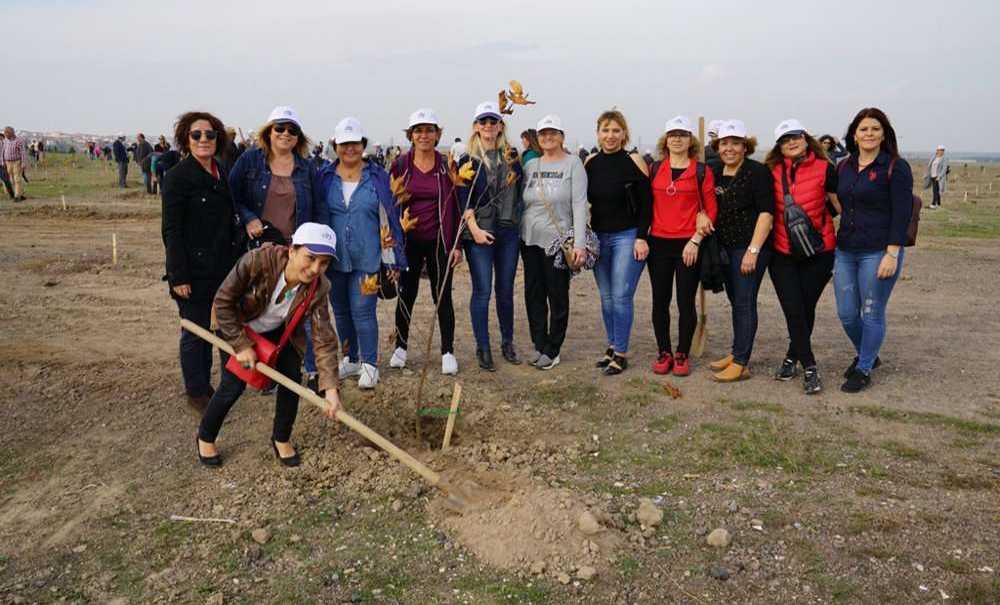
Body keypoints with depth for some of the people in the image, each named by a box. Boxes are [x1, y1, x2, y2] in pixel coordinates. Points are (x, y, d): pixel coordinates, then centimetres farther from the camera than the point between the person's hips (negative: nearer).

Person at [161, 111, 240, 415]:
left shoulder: (222, 175, 10)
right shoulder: (177, 177, -10)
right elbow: (171, 230, -13)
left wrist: (234, 262, 15)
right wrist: (178, 276, -17)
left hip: (221, 270, 7)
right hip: (193, 270, -6)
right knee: (194, 331, 3)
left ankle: (205, 384, 29)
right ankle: (195, 392, 17)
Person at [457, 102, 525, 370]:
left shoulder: (511, 157, 11)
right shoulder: (469, 159, 0)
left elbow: (520, 191, 16)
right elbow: (463, 198, -6)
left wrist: (520, 222, 7)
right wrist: (474, 228, -15)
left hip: (509, 232, 4)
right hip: (480, 232, -3)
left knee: (505, 290, 11)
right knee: (482, 291, -2)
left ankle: (507, 343, 24)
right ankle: (483, 348, 8)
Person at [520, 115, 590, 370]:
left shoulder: (573, 163, -4)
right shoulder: (530, 165, 9)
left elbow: (579, 205, -10)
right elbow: (522, 202, 13)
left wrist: (580, 244, -18)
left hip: (558, 241, -5)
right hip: (530, 240, 5)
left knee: (558, 297, 5)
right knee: (534, 294, 10)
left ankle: (552, 350, 16)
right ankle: (539, 345, 23)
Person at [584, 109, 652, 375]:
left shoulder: (634, 162, -7)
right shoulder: (591, 163, 6)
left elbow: (646, 203, -7)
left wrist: (642, 238, -13)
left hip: (627, 237, -5)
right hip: (598, 237, 5)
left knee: (621, 296, -5)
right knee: (606, 297, 11)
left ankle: (621, 353, 5)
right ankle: (612, 346, 24)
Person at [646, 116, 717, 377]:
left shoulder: (702, 171, 0)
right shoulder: (654, 169, 8)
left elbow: (711, 209, -1)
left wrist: (696, 239, -10)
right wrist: (643, 236, -1)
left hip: (689, 245, -3)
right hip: (658, 243, 3)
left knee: (685, 302, 3)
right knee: (660, 301, 8)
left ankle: (682, 355, 16)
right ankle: (664, 353, 20)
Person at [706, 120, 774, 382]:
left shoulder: (758, 172, -10)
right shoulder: (715, 172, 10)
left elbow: (766, 212, -15)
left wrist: (753, 250, -20)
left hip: (750, 247, -7)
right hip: (724, 247, 7)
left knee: (744, 303, -4)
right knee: (735, 301, 15)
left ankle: (741, 363, 0)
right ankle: (736, 353, 25)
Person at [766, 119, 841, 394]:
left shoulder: (824, 169, -5)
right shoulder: (773, 172, 3)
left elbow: (841, 204, 0)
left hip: (817, 253, -1)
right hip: (782, 253, 2)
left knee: (806, 309, 8)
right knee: (794, 311, -3)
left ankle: (792, 358, 27)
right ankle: (810, 368, 6)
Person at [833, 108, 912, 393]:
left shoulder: (896, 167, -6)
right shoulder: (845, 167, 11)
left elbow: (901, 213, -11)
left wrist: (892, 254, -17)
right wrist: (839, 241, 12)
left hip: (878, 252, -6)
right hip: (845, 251, 6)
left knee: (871, 314, 3)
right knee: (846, 313, 10)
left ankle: (864, 369, 18)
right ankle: (865, 355, 36)